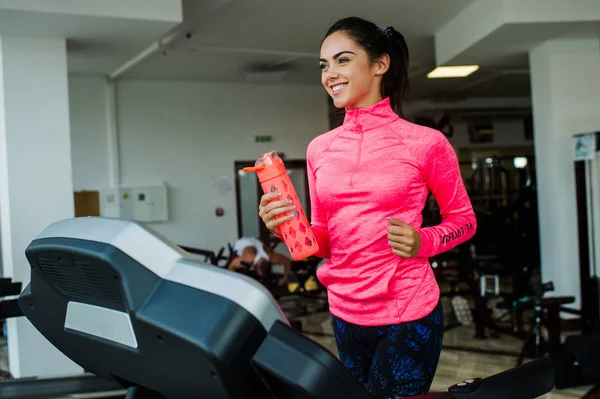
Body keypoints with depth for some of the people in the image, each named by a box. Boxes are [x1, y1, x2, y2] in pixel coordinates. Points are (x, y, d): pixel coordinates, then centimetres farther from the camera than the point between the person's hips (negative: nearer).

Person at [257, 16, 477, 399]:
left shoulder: (425, 142, -10)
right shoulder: (319, 149, 3)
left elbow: (464, 219, 1)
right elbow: (323, 240, 10)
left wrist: (423, 242, -18)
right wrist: (286, 227, -11)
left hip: (409, 314, -5)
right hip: (344, 313, 5)